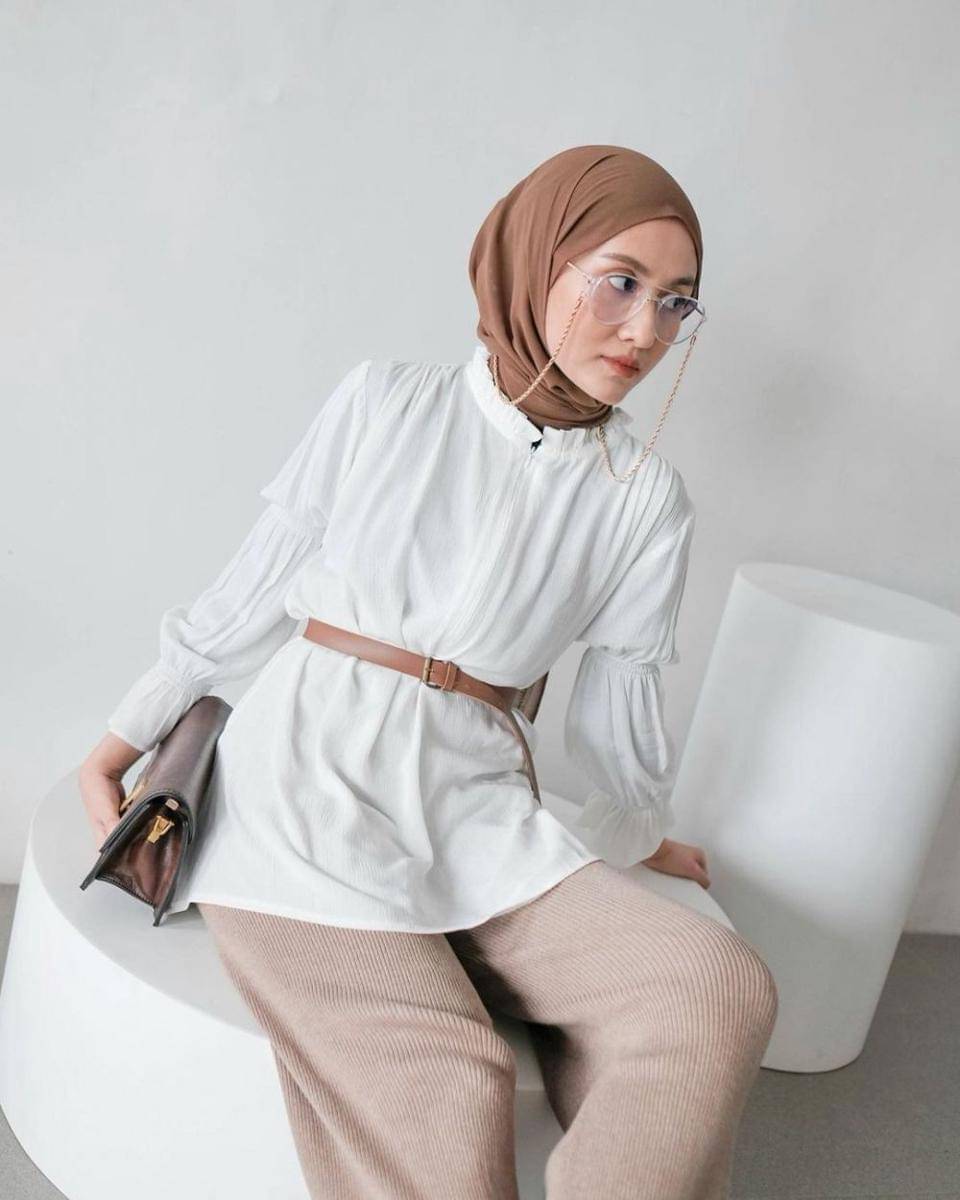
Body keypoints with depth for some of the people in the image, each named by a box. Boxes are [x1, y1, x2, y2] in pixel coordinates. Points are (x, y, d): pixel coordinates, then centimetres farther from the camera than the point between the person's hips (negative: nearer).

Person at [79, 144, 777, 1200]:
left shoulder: (644, 499, 3)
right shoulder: (385, 405, 0)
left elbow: (616, 702, 15)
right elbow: (256, 588, 8)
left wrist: (643, 839, 26)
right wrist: (126, 735, 14)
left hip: (473, 814, 3)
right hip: (306, 785, -2)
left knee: (721, 990, -21)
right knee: (438, 1096, -25)